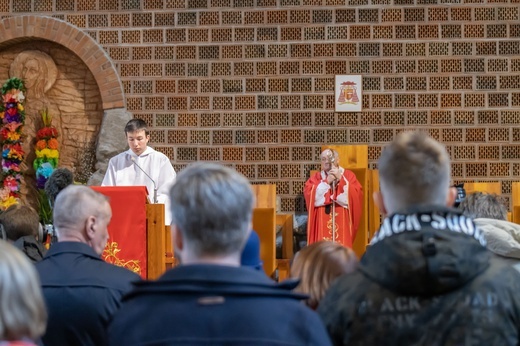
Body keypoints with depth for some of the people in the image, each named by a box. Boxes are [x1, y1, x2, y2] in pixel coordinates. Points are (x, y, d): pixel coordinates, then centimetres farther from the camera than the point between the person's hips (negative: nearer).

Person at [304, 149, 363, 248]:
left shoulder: (348, 175, 9)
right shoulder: (316, 177, 12)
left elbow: (357, 194, -6)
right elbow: (308, 194, -5)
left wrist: (340, 179, -11)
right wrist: (326, 182, -10)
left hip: (342, 223, -1)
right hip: (322, 224, 1)